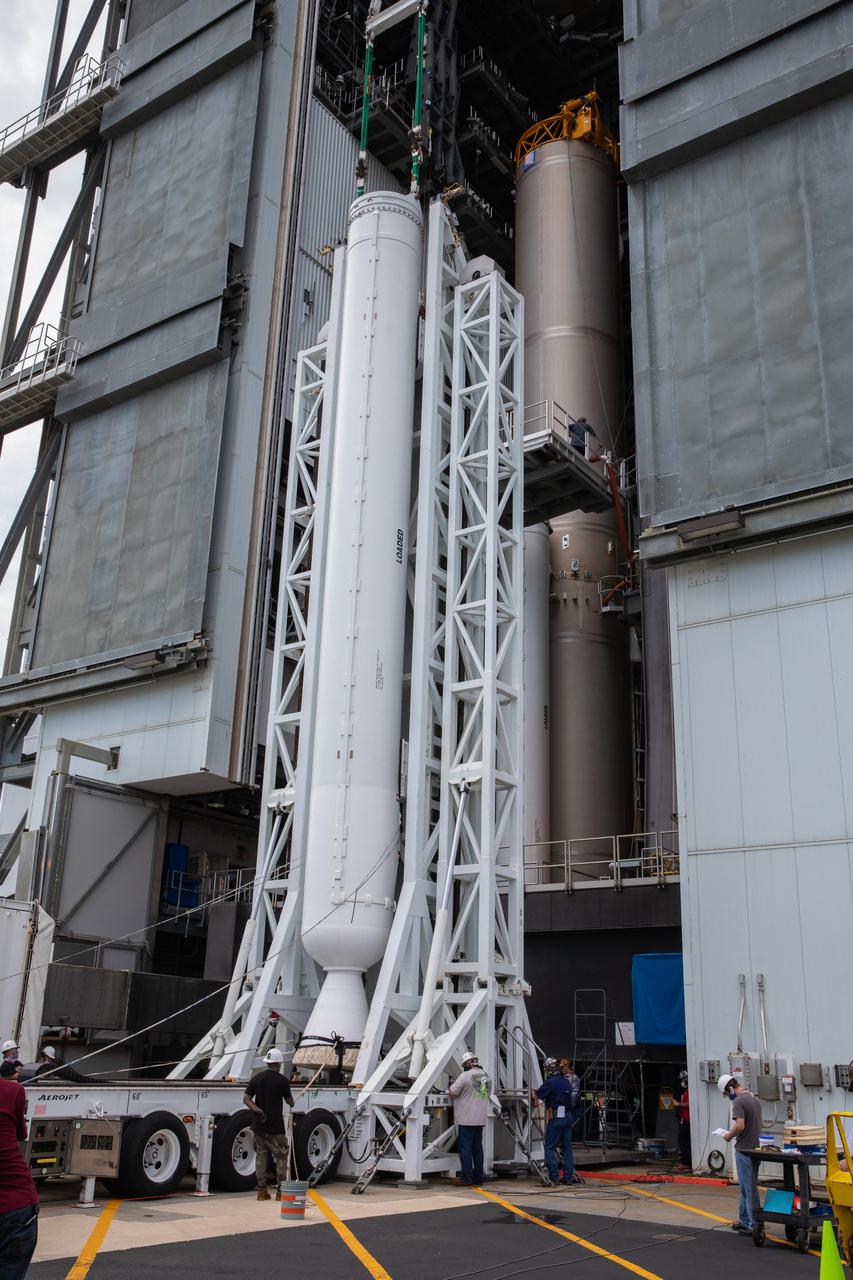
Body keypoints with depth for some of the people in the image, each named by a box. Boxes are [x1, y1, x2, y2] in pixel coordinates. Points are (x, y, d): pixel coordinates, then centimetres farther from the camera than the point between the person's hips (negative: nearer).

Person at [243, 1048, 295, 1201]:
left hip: (259, 1125, 5)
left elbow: (246, 1099, -1)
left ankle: (261, 1190, 12)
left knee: (261, 1156, 11)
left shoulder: (257, 1078, 4)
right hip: (275, 1126, -5)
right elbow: (290, 1101, 2)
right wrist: (292, 1103, 24)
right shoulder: (282, 1080, -9)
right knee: (281, 1157, 6)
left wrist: (257, 1110, -11)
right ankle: (281, 1191, 5)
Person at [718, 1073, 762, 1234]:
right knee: (746, 1187, 18)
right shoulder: (754, 1099, 10)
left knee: (749, 1189, -1)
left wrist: (729, 1136, -9)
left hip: (744, 1150, -9)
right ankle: (744, 1221, 26)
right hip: (755, 1148, 9)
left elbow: (740, 1126, -27)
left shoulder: (739, 1101, -19)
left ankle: (754, 1226, 3)